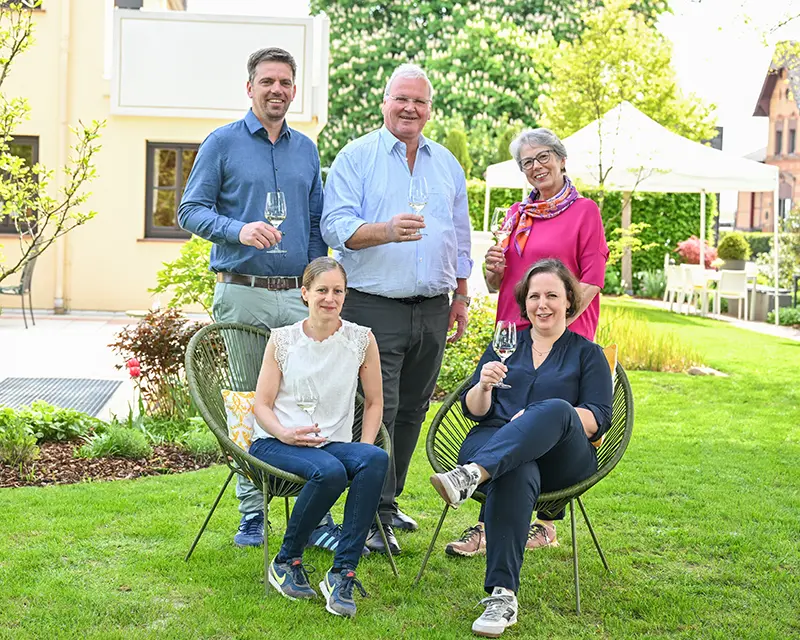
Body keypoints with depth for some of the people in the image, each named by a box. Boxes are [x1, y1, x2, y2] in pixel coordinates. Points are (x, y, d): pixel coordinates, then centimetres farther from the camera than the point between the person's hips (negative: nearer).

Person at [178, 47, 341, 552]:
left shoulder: (306, 149, 16)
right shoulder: (223, 143, 4)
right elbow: (191, 211, 0)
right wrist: (240, 230, -17)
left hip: (297, 296, 3)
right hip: (243, 295, -3)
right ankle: (252, 514, 11)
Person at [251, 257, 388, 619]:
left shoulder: (361, 340, 7)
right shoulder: (282, 339, 6)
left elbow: (374, 402, 13)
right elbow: (262, 405, 5)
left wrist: (363, 449, -4)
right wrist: (284, 433, -16)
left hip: (332, 444, 2)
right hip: (274, 443, -2)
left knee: (377, 458, -33)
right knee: (330, 471, -35)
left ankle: (342, 573, -28)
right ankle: (286, 561, -11)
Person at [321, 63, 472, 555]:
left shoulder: (447, 163, 16)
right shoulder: (357, 157, 0)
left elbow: (460, 236, 22)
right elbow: (337, 227, -10)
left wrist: (461, 297, 18)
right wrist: (387, 231, -27)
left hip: (433, 310, 5)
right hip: (375, 307, -5)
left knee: (412, 410, 10)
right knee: (376, 410, -9)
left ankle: (390, 499, 23)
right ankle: (375, 515, -3)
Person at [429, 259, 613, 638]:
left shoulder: (587, 354, 17)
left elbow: (598, 419, 3)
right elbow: (473, 410, 17)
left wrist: (540, 419, -13)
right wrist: (484, 386, -7)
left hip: (561, 459, -1)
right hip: (492, 444, 1)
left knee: (555, 409, -37)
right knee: (516, 475, -38)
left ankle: (470, 476, -57)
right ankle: (502, 596, -48)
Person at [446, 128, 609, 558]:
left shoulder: (584, 211, 0)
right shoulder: (516, 215, 17)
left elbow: (591, 281, -7)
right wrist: (494, 271, 0)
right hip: (513, 335, 5)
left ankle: (548, 526, 10)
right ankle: (489, 527, 3)